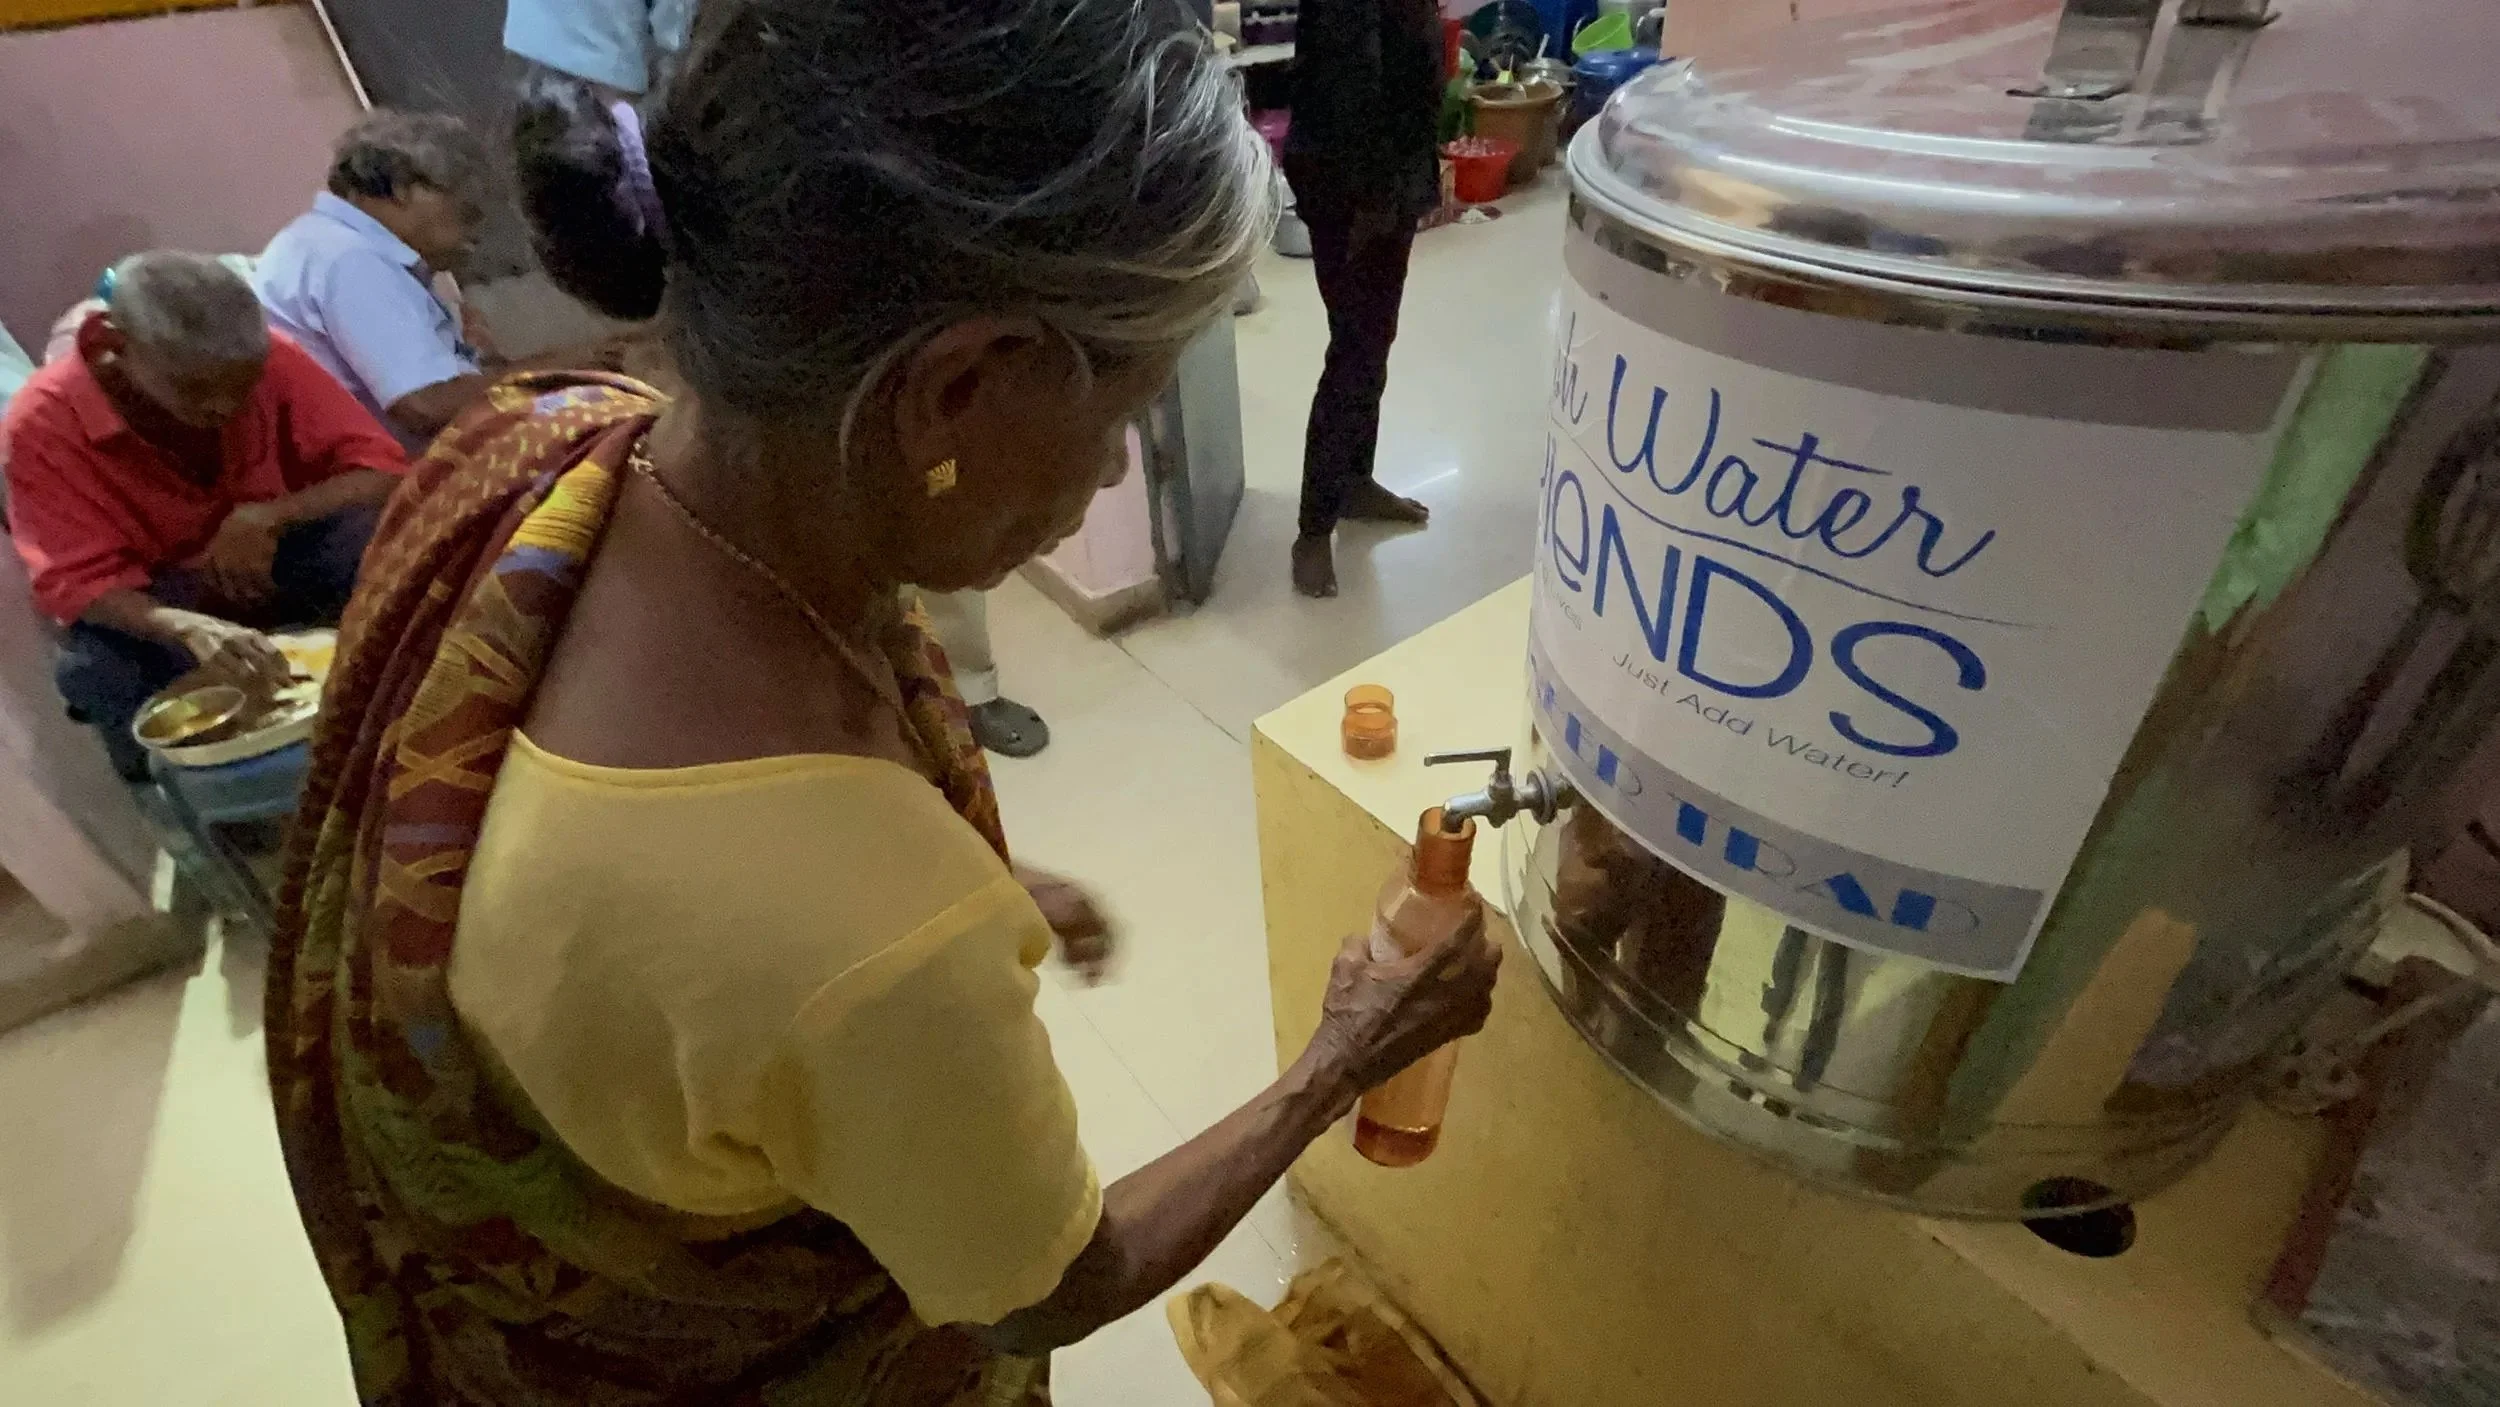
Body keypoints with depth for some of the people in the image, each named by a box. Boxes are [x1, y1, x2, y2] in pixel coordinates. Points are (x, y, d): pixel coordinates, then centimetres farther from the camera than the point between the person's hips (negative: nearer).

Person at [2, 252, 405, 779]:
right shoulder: (42, 424, -22)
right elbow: (78, 584, -21)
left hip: (273, 566, 1)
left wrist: (267, 518, -36)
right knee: (99, 672, -32)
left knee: (370, 538, -31)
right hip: (152, 601, 0)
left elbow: (382, 471, -19)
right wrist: (188, 627, -43)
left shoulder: (269, 360, -20)